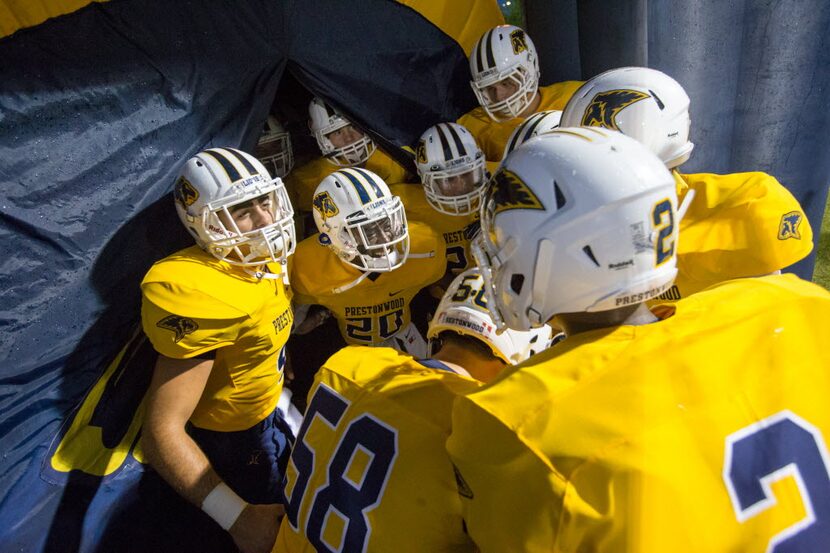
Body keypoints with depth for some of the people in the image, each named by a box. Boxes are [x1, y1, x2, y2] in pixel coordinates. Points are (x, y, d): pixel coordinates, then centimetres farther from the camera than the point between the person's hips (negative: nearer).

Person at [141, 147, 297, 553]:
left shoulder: (264, 262, -8)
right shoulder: (200, 295, -35)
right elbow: (162, 433, -36)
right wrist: (238, 517, -39)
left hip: (269, 412, 8)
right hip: (232, 439, -8)